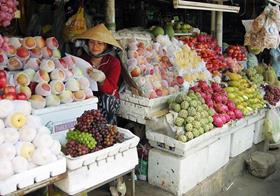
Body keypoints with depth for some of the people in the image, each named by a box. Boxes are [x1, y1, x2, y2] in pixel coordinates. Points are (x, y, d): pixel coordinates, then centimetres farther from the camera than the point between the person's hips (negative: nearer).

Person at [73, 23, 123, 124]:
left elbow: (110, 90, -17)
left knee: (106, 99, -34)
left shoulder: (114, 62, -6)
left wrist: (102, 80, -38)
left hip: (109, 100, -2)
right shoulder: (82, 58, 2)